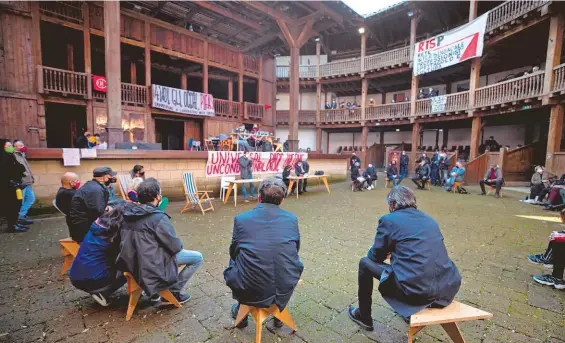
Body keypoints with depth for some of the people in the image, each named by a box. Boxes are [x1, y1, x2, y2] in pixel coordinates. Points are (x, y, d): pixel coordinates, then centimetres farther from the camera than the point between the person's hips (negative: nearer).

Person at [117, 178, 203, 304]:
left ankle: (155, 292, 31)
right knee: (198, 257, 3)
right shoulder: (159, 217, -24)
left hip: (131, 264, 8)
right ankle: (173, 292, 9)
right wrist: (180, 245, 4)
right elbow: (175, 246, -18)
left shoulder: (128, 213, -1)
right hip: (152, 266, -8)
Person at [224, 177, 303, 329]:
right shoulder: (292, 219, -2)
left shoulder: (241, 219, -7)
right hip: (286, 290, 2)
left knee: (232, 266, 28)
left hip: (250, 291, -1)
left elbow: (233, 252, 9)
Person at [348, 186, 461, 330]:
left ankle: (364, 317, 28)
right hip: (449, 287, 7)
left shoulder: (388, 220, -4)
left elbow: (375, 255, 6)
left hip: (415, 290, -6)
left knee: (366, 263, 13)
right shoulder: (430, 219, 15)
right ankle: (411, 311, 47)